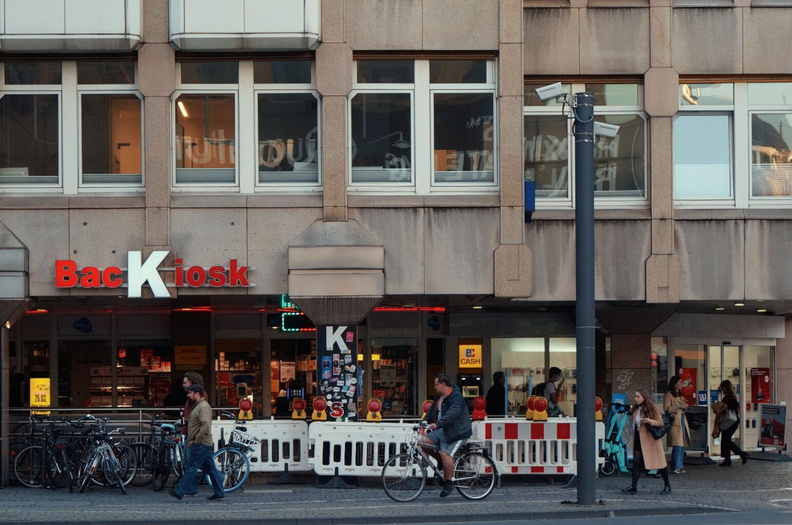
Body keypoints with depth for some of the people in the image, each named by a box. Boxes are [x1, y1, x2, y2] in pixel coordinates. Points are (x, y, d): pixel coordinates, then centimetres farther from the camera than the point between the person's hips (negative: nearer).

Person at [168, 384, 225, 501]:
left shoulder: (203, 407, -14)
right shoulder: (197, 406, 19)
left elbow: (205, 426, -25)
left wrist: (196, 439, -20)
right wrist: (191, 441, 17)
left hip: (201, 444, -10)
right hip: (204, 444, 10)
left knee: (191, 467, -8)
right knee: (210, 468, 9)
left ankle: (179, 491, -7)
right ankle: (219, 492, 10)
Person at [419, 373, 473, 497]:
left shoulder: (456, 397, -18)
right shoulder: (439, 397, 13)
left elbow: (452, 414, -33)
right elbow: (432, 411, 25)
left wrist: (437, 424, -44)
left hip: (457, 431, -9)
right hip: (443, 431, 9)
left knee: (446, 454, -23)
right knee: (423, 442, -6)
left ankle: (449, 483, -10)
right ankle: (441, 461, 13)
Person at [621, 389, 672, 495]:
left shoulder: (652, 409, -9)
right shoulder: (635, 409, 10)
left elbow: (661, 423, -11)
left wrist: (650, 421, -26)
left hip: (650, 439, -6)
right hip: (639, 439, 6)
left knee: (659, 462, 2)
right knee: (636, 462, -5)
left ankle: (667, 486, 15)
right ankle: (633, 487, -6)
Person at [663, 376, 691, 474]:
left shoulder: (680, 395, 23)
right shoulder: (669, 395, -3)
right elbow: (666, 409, -13)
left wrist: (685, 406, 10)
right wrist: (679, 406, -14)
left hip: (682, 421, 9)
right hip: (675, 422, -9)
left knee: (682, 445, 5)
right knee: (677, 445, -15)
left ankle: (679, 467, 9)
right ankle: (676, 467, -17)